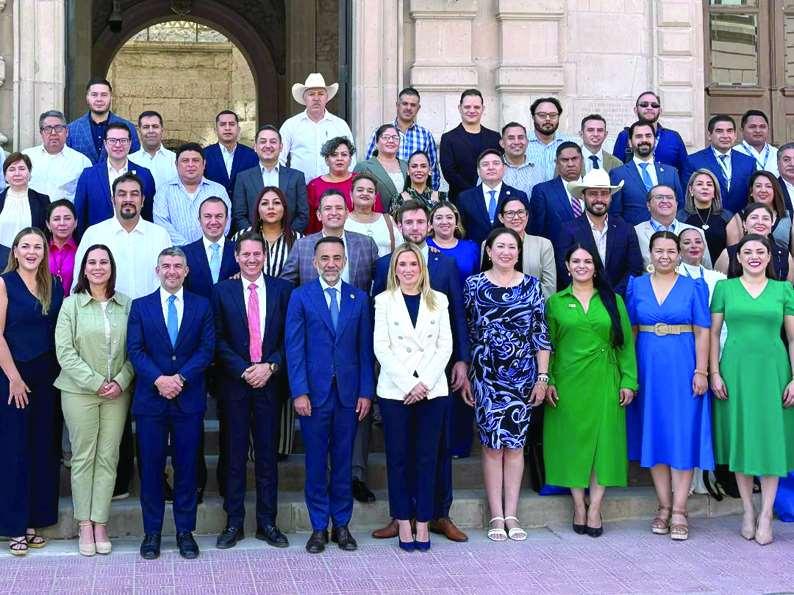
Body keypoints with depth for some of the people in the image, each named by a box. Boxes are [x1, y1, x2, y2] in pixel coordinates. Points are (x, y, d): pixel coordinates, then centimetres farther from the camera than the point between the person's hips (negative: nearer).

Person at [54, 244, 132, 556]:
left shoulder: (126, 305, 4)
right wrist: (96, 383, -12)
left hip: (117, 392, 2)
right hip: (79, 391, -1)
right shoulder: (71, 304, 0)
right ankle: (85, 525, 11)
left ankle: (100, 523, 9)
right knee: (83, 456, 3)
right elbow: (65, 351, -5)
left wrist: (120, 382, -8)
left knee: (108, 457, 2)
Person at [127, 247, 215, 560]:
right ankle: (152, 532, 13)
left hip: (189, 399, 0)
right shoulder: (140, 306, 6)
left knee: (187, 466, 5)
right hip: (150, 399, 0)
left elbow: (207, 349, -1)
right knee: (151, 466, 3)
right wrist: (158, 379, -16)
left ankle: (185, 531, 15)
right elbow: (134, 350, -2)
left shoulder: (201, 306, 7)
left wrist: (180, 377, -14)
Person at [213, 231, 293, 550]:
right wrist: (244, 371, -10)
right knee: (235, 455, 4)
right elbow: (219, 340, 0)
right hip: (235, 382, 0)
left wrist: (270, 367, -9)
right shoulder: (222, 291, 3)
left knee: (267, 454, 6)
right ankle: (234, 522, 12)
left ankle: (267, 522, 14)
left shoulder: (282, 290, 5)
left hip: (269, 381, 1)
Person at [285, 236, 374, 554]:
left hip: (349, 392, 2)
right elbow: (294, 347, -3)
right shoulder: (301, 297, 1)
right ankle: (319, 527, 14)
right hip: (314, 392, -2)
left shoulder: (359, 298, 8)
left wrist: (366, 391, 1)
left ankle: (342, 525, 19)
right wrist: (299, 392, -10)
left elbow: (365, 348, 7)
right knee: (316, 462, 4)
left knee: (343, 461, 8)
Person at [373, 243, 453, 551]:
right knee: (398, 458, 2)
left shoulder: (438, 300, 10)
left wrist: (425, 382, -8)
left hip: (432, 390, 1)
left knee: (427, 458, 2)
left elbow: (445, 345, 4)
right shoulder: (384, 300, 5)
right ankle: (403, 523, 10)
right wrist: (409, 385, -10)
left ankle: (423, 523, 9)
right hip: (395, 391, -1)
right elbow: (381, 348, -2)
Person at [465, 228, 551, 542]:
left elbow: (541, 334, 4)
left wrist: (542, 377, 0)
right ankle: (496, 516, 8)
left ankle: (511, 515, 11)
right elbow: (465, 331, 4)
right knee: (492, 443, 1)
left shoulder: (532, 286, 4)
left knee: (515, 443, 4)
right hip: (486, 376, -1)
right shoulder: (474, 285, 2)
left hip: (523, 375, 1)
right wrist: (463, 374, 1)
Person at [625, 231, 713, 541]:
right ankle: (664, 506, 15)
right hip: (648, 368, 2)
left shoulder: (693, 287, 3)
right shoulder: (637, 286, 7)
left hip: (682, 368, -2)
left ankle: (679, 511, 2)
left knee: (683, 435, -2)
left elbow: (701, 332, -1)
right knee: (654, 434, 5)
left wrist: (701, 371, -9)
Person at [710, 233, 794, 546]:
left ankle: (766, 515, 9)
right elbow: (713, 333, 5)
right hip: (736, 370, 0)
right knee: (740, 437, 4)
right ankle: (747, 511, 15)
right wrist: (714, 373, -4)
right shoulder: (724, 288, 5)